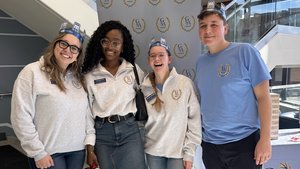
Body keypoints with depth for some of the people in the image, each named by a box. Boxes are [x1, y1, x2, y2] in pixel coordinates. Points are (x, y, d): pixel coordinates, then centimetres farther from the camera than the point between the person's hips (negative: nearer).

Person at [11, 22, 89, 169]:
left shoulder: (78, 77, 7)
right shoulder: (32, 72, -10)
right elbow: (21, 117, -14)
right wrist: (38, 152, -13)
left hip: (78, 150, 6)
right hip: (49, 152, -5)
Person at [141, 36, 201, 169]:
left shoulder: (185, 83, -11)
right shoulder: (144, 87, -4)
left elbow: (194, 119, -8)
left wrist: (189, 152, -7)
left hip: (178, 150, -2)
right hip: (153, 151, 3)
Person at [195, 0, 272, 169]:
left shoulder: (245, 51, -10)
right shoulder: (201, 62, 4)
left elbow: (263, 96, -10)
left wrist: (265, 139, -13)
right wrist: (199, 134, 8)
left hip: (243, 142, -4)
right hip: (210, 144, 5)